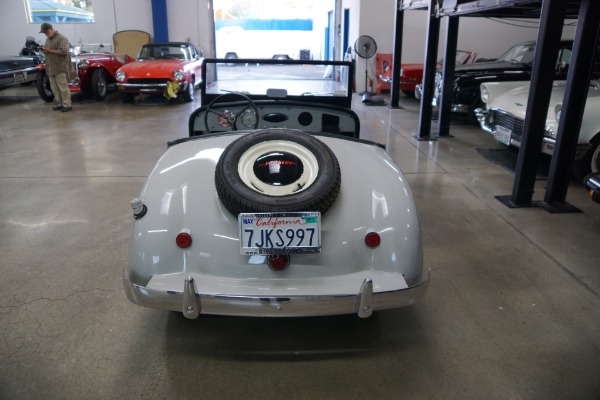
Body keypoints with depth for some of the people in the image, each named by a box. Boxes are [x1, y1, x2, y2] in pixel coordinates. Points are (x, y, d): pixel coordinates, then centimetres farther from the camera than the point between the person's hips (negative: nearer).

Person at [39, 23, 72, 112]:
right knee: (54, 88, 7)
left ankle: (67, 105, -5)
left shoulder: (61, 38, -7)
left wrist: (50, 51, -19)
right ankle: (60, 104, 14)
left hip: (60, 68, -8)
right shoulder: (47, 39, 20)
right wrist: (44, 50, 6)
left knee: (63, 87, -8)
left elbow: (64, 51, -18)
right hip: (51, 68, 8)